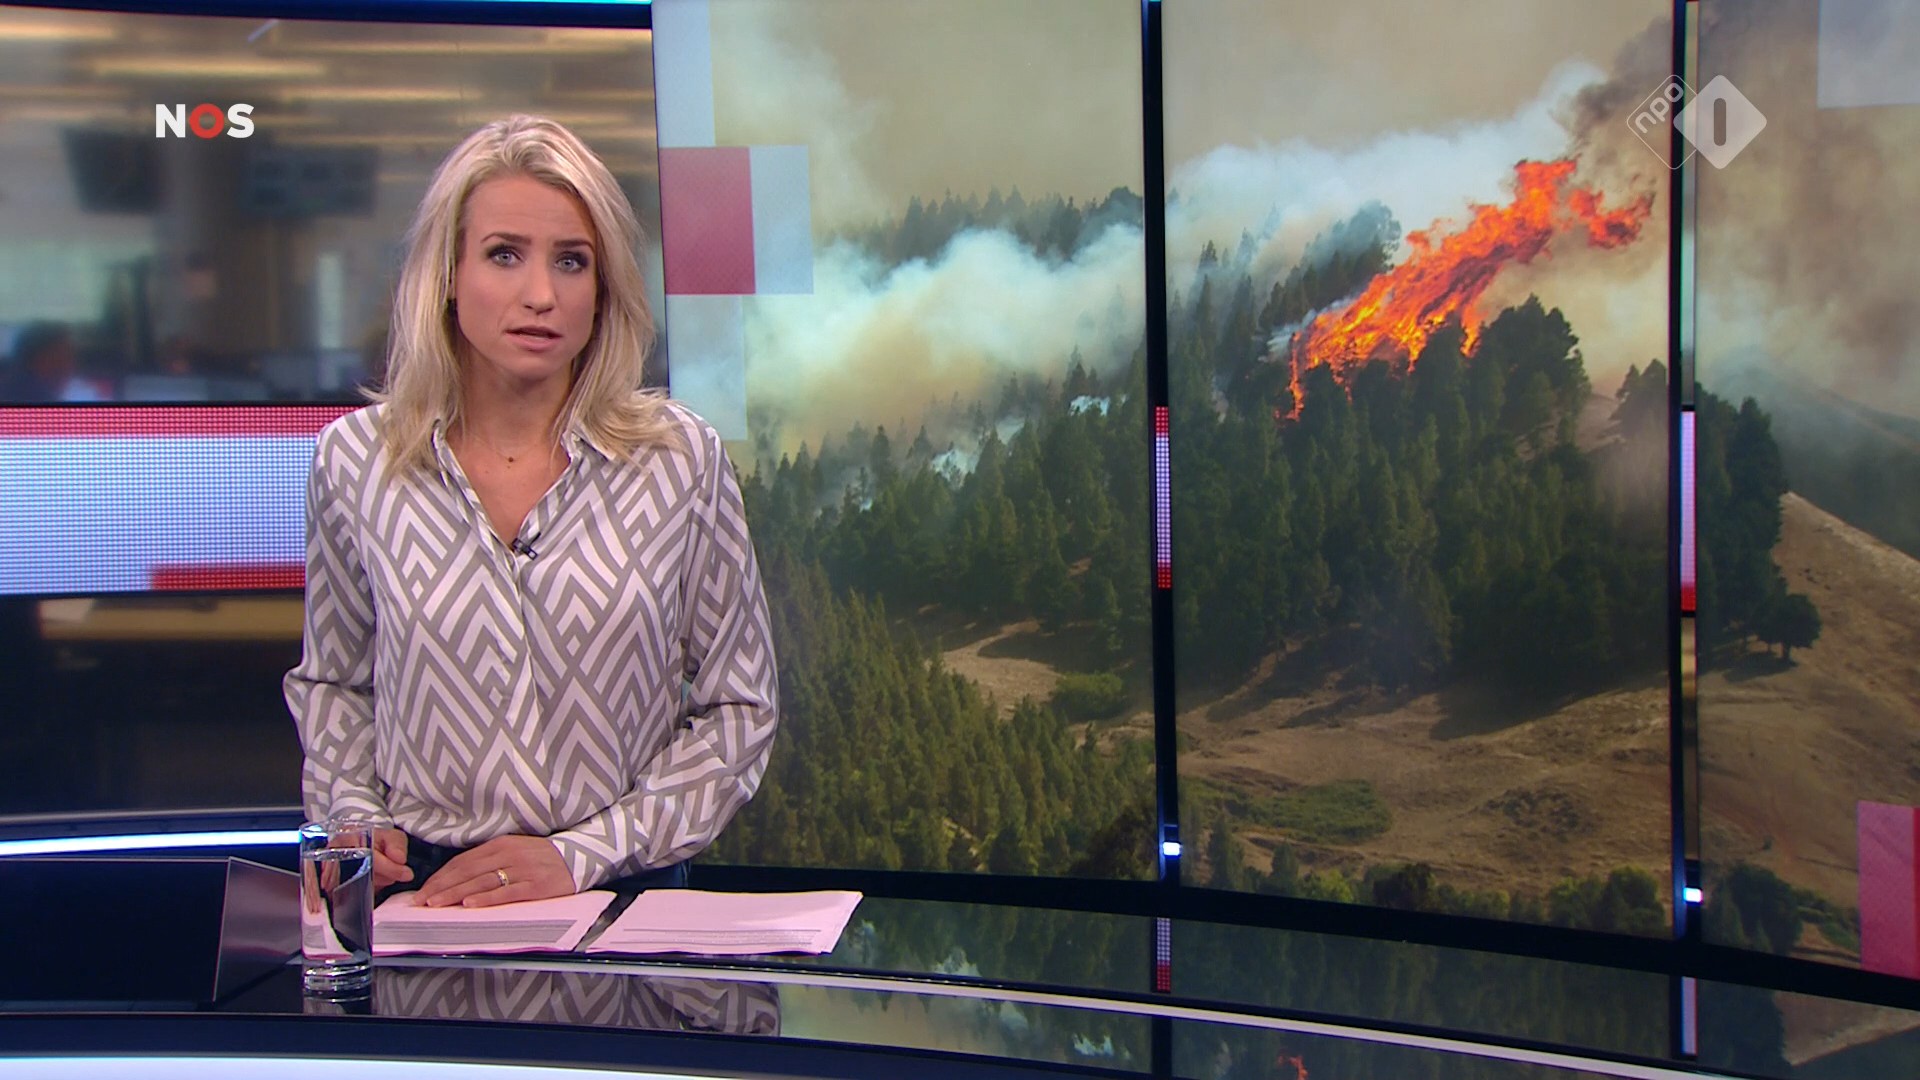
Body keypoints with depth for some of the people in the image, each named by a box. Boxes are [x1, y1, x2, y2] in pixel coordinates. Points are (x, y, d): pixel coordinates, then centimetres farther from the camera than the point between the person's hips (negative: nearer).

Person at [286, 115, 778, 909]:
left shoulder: (679, 458, 0)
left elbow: (737, 707, 5)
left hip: (622, 896, -1)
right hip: (418, 895, 1)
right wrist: (355, 816, 2)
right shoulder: (355, 460, 4)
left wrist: (581, 853, -5)